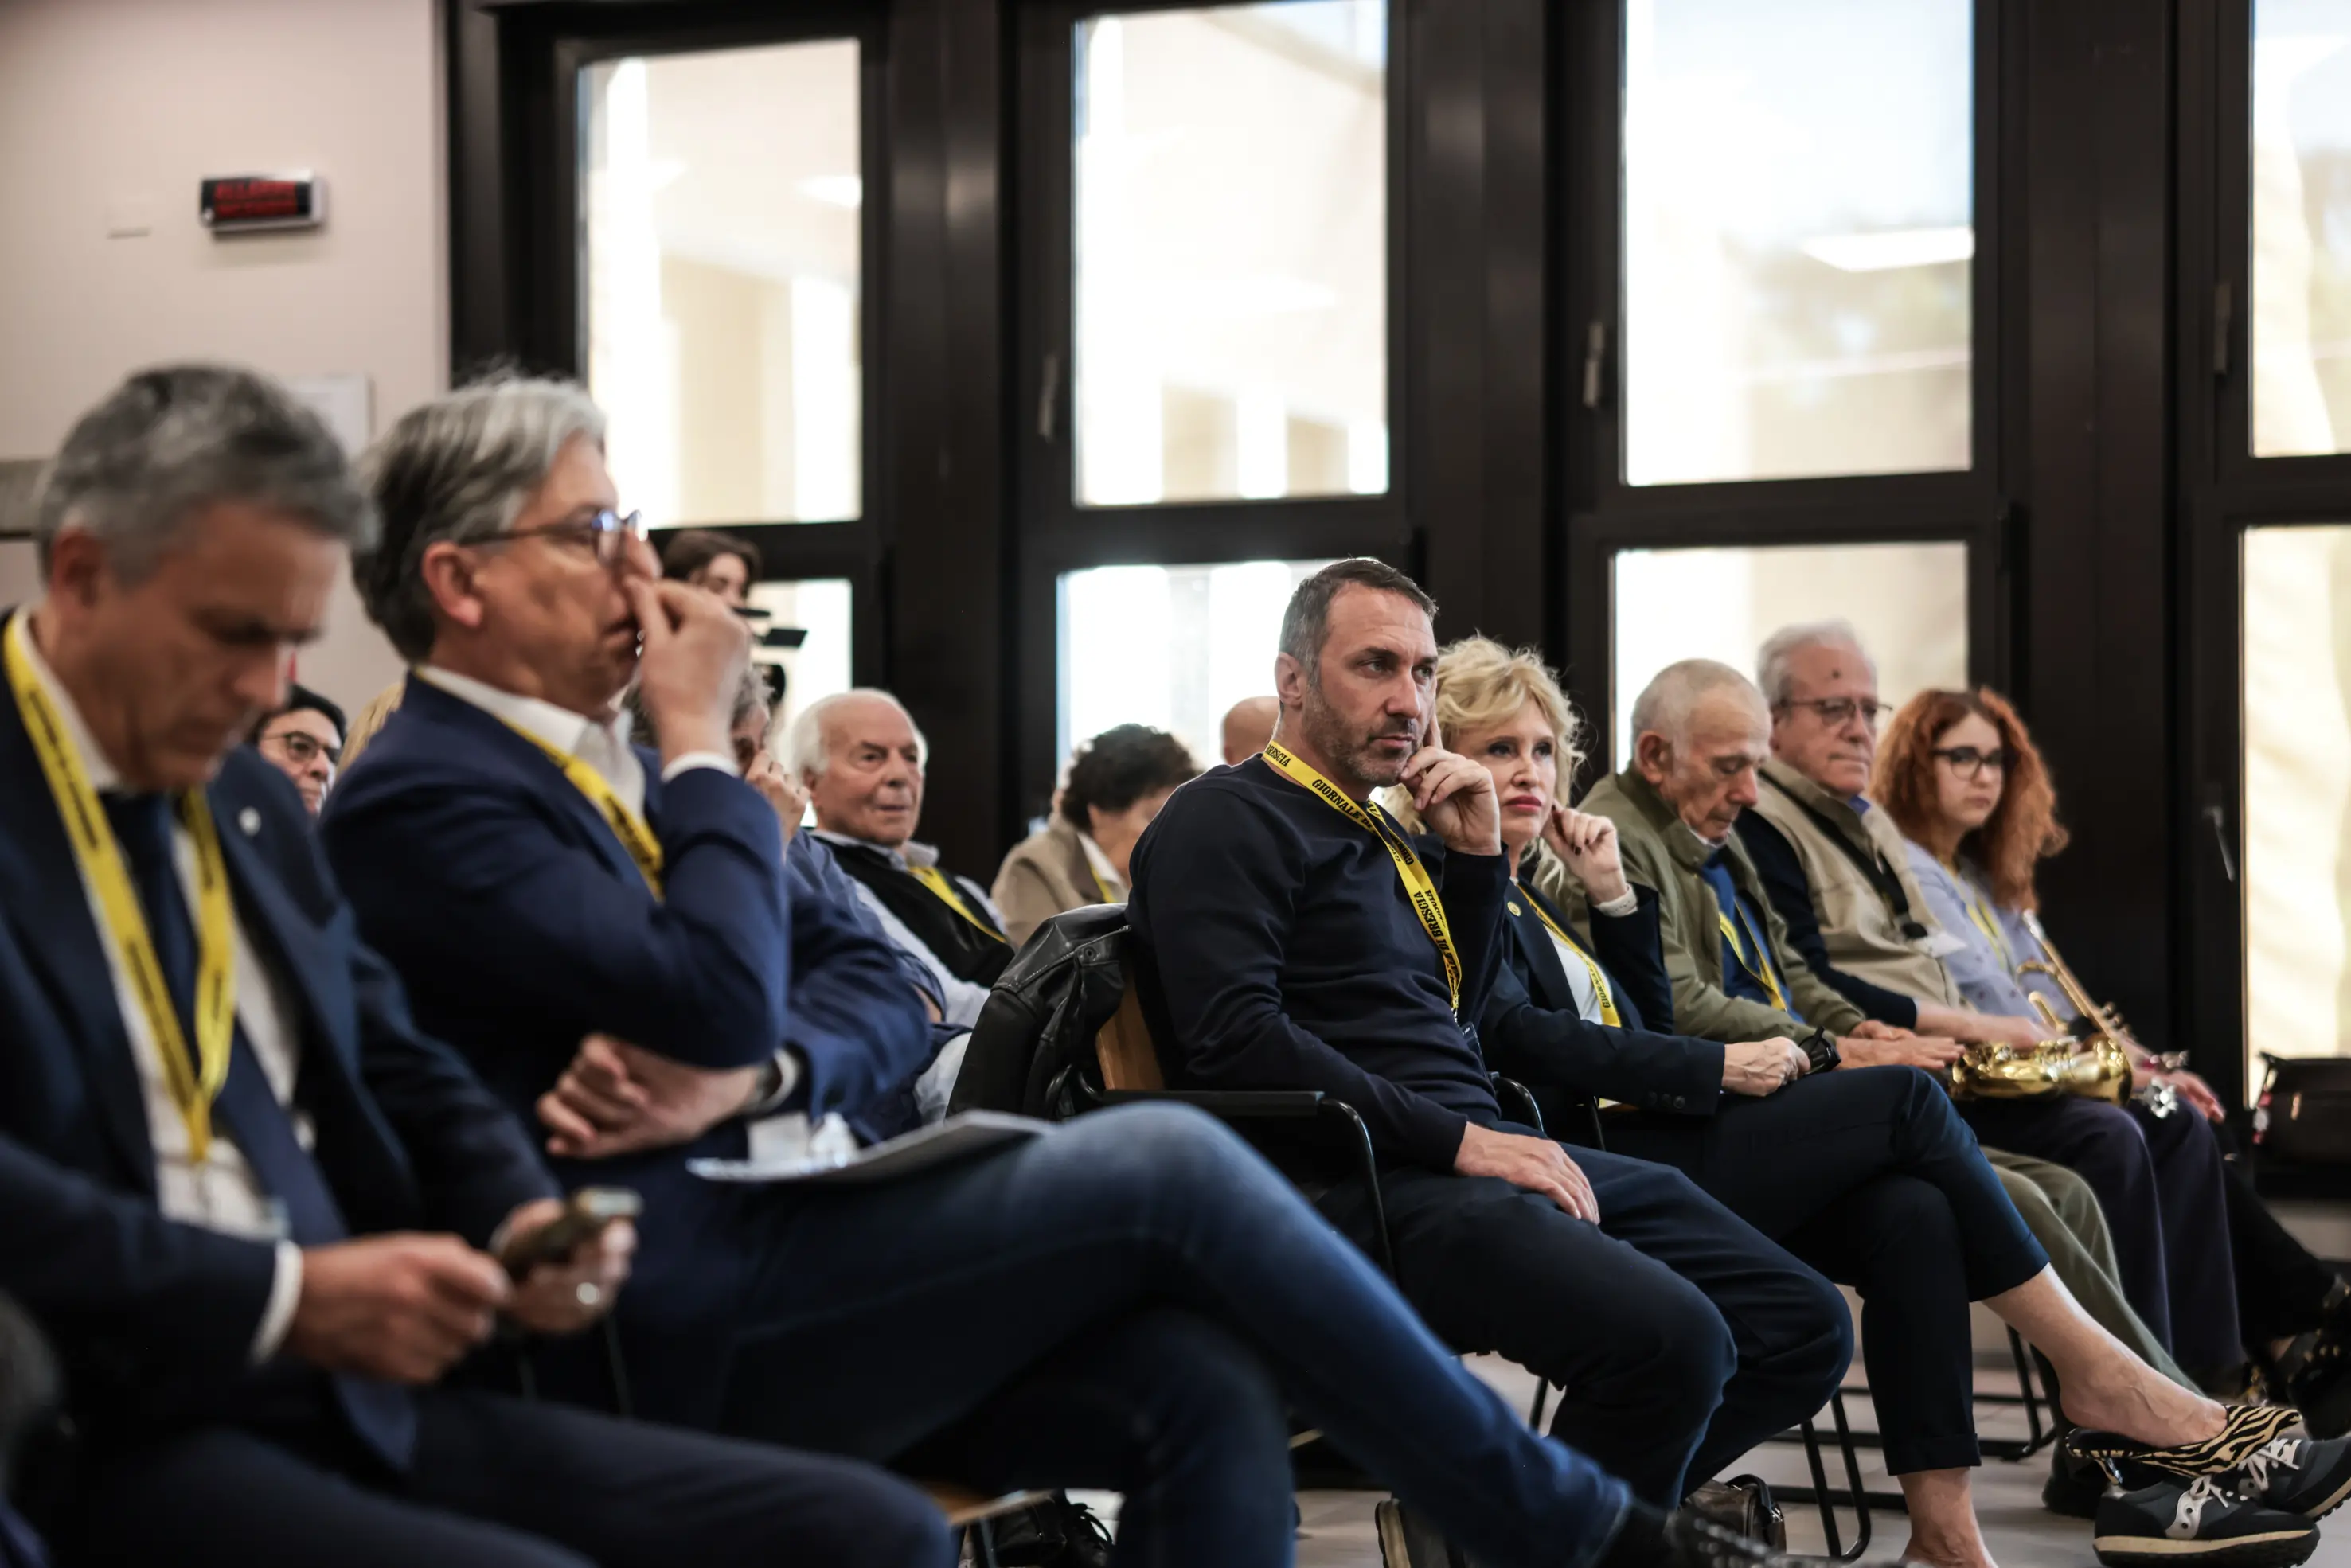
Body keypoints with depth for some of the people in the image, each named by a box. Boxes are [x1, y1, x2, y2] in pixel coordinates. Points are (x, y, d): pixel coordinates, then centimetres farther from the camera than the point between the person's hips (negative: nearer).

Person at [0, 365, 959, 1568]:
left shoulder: (250, 803, 18)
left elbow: (400, 1073, 24)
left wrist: (520, 1219, 3)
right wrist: (289, 1297, -20)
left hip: (358, 1406, 8)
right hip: (108, 1442, -8)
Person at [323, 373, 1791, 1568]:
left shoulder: (605, 764, 19)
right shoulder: (419, 799, -8)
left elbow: (871, 1037, 14)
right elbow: (718, 1004, -22)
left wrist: (750, 1074, -9)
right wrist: (704, 742, -8)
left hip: (779, 1232, 8)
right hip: (683, 1321, -8)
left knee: (1204, 1380, -14)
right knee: (1167, 1162, -17)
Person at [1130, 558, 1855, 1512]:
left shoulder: (1379, 835, 24)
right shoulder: (1224, 820, -3)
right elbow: (1237, 1041, -17)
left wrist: (1476, 857, 13)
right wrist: (1458, 1140, -18)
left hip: (1487, 1154, 10)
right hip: (1369, 1183, -10)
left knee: (1804, 1328, 3)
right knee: (1673, 1341, -30)